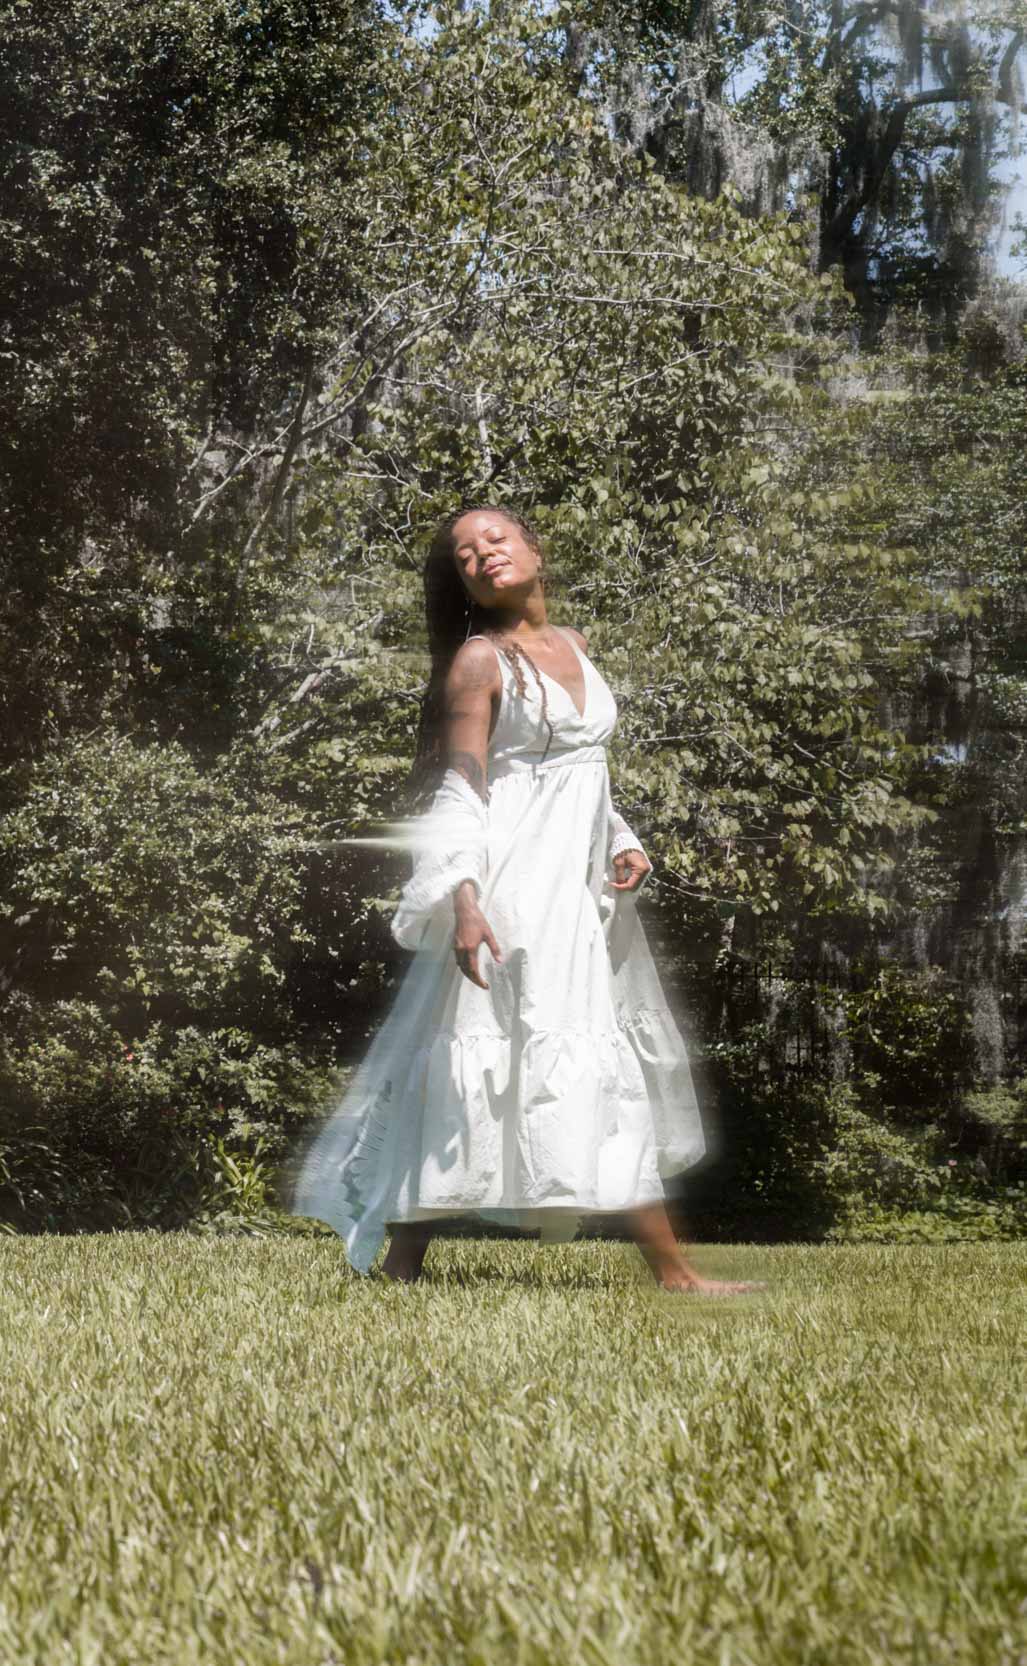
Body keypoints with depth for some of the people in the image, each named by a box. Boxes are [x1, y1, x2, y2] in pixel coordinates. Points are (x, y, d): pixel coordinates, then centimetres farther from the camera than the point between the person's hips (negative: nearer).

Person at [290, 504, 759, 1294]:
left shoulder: (573, 647, 16)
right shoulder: (481, 660, -6)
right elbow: (461, 790, -12)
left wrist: (623, 844, 7)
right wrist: (465, 898, -23)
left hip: (581, 888, 8)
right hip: (515, 888, -8)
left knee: (615, 1069, 8)